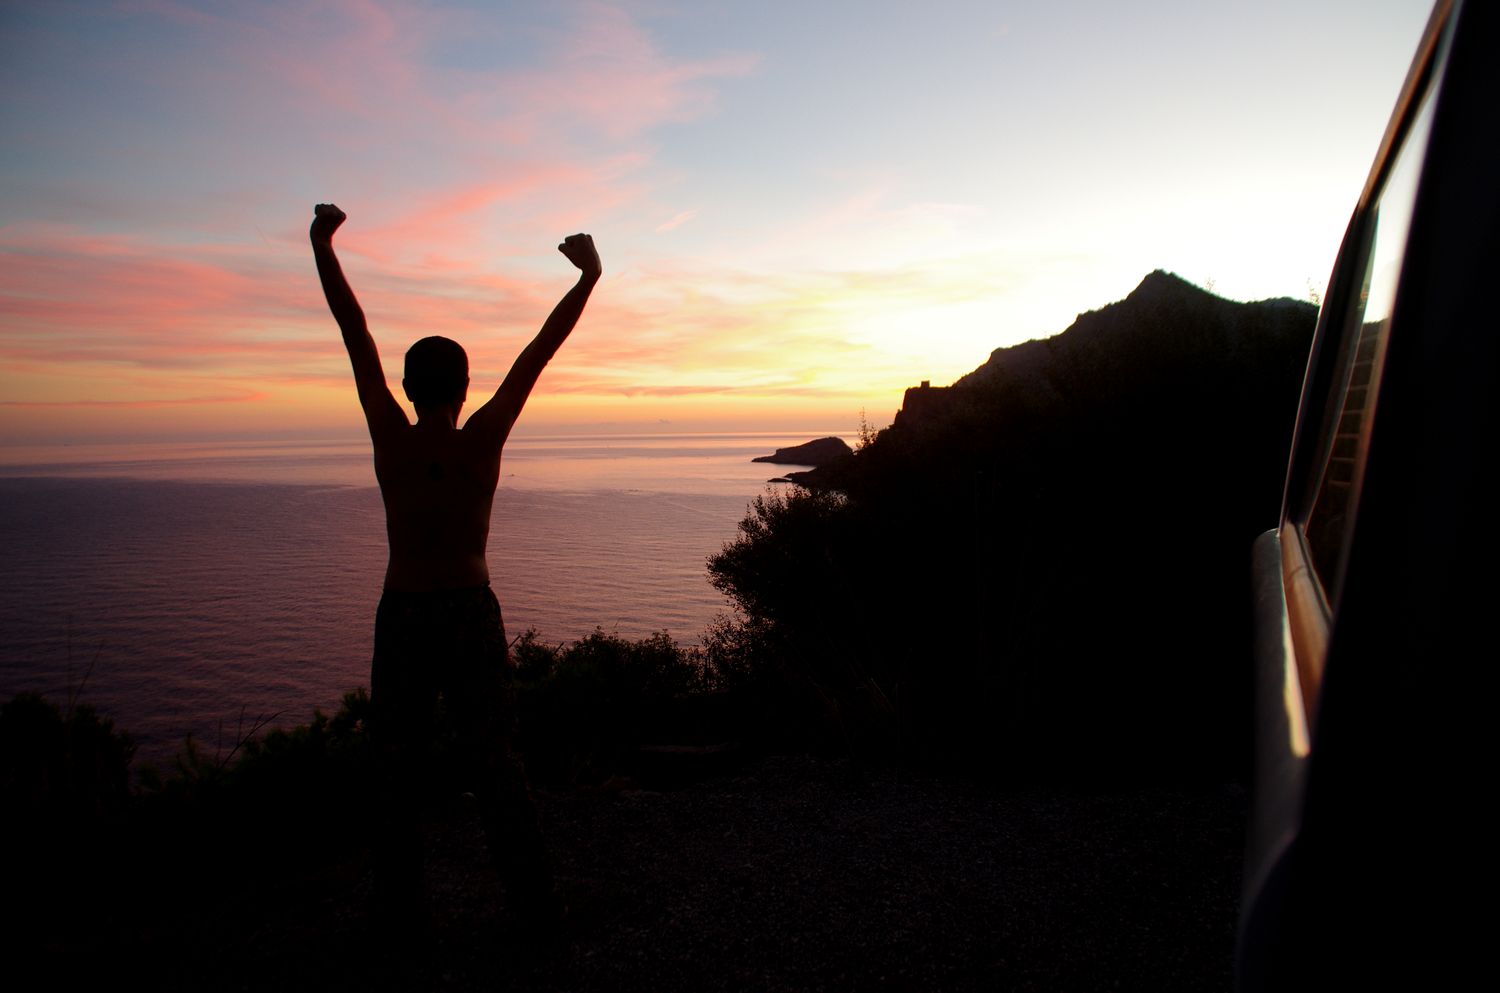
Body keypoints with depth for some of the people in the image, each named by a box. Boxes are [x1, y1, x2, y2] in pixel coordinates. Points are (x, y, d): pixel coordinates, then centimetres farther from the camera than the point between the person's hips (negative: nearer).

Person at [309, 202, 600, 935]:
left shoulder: (390, 438, -10)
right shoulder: (482, 441, -13)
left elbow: (356, 333, -4)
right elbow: (540, 352, -8)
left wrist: (322, 246, 5)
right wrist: (587, 277, -1)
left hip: (402, 618, 1)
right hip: (471, 616, 0)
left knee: (397, 768, 14)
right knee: (493, 765, 8)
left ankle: (398, 901, 20)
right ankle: (533, 899, 13)